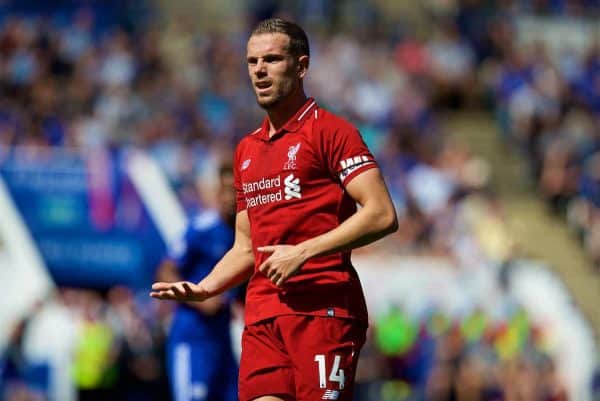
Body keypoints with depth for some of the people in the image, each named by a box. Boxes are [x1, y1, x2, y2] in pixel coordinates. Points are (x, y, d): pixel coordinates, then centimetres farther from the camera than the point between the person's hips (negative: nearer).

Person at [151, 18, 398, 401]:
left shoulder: (329, 131, -1)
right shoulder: (246, 150, 21)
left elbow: (382, 215, -11)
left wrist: (304, 252, -16)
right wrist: (205, 288, 8)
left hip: (323, 308, -6)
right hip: (262, 314, 6)